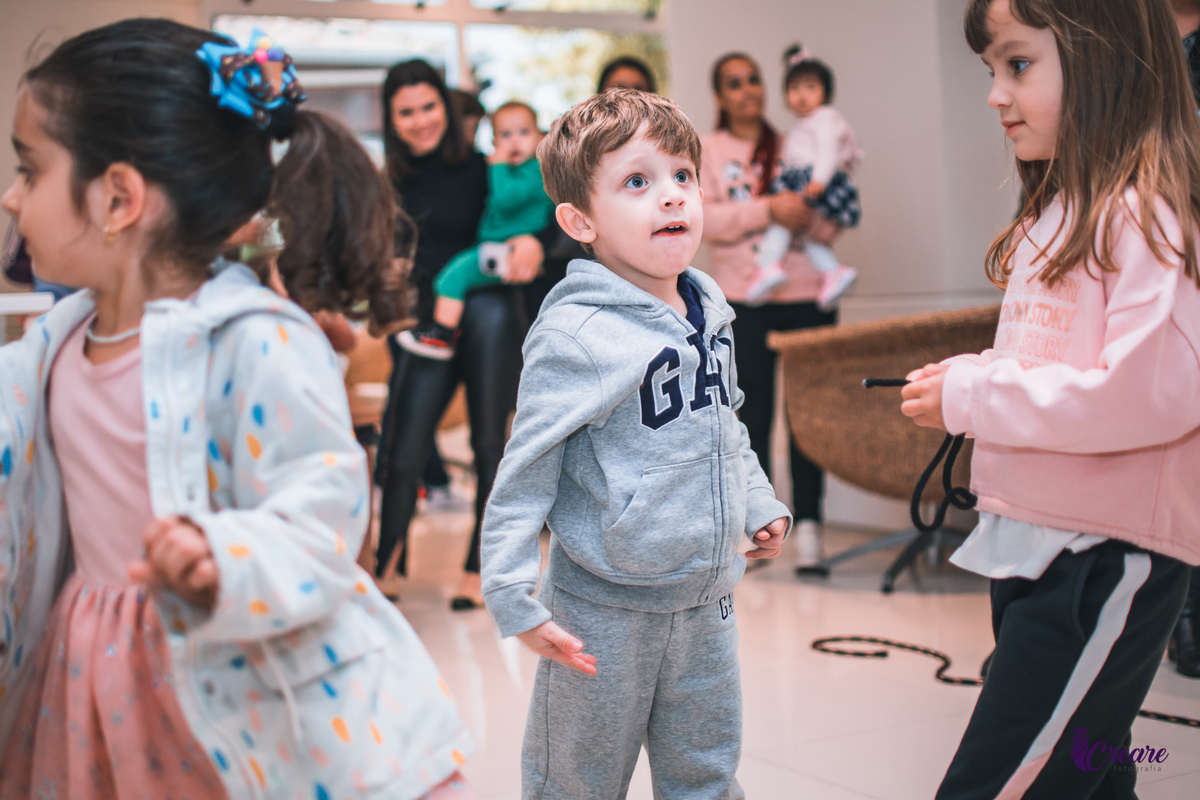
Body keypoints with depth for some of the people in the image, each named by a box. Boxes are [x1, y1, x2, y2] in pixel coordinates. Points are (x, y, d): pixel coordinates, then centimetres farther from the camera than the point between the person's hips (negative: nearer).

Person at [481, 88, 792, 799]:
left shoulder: (709, 313, 4)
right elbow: (526, 471, -16)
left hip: (706, 598, 6)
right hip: (605, 609, -6)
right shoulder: (578, 337, -19)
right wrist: (513, 598, -18)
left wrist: (760, 502, 17)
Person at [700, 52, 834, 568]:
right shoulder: (706, 150, 8)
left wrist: (803, 215, -16)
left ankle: (807, 521, 3)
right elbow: (704, 219, -6)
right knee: (754, 414, 1)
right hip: (744, 301, -1)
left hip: (806, 296, 1)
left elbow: (828, 224, 7)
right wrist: (769, 209, -16)